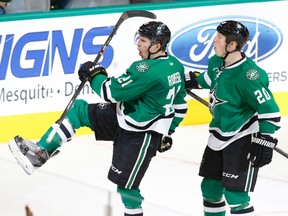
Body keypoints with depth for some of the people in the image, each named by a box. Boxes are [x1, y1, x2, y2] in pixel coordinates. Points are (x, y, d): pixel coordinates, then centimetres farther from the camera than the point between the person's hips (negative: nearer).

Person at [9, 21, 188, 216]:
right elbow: (179, 104, 14)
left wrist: (94, 74, -6)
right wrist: (167, 131, 24)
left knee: (126, 183, -1)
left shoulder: (150, 70, -28)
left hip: (140, 136, -10)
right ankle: (41, 152, 10)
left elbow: (112, 91, -23)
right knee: (79, 109, 7)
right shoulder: (175, 65, 2)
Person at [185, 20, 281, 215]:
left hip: (243, 140, -9)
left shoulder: (248, 75, -27)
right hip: (219, 137, 9)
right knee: (210, 188, 17)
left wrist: (264, 142, -26)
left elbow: (269, 110, -24)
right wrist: (192, 80, 32)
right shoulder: (217, 62, -2)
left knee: (235, 194, -11)